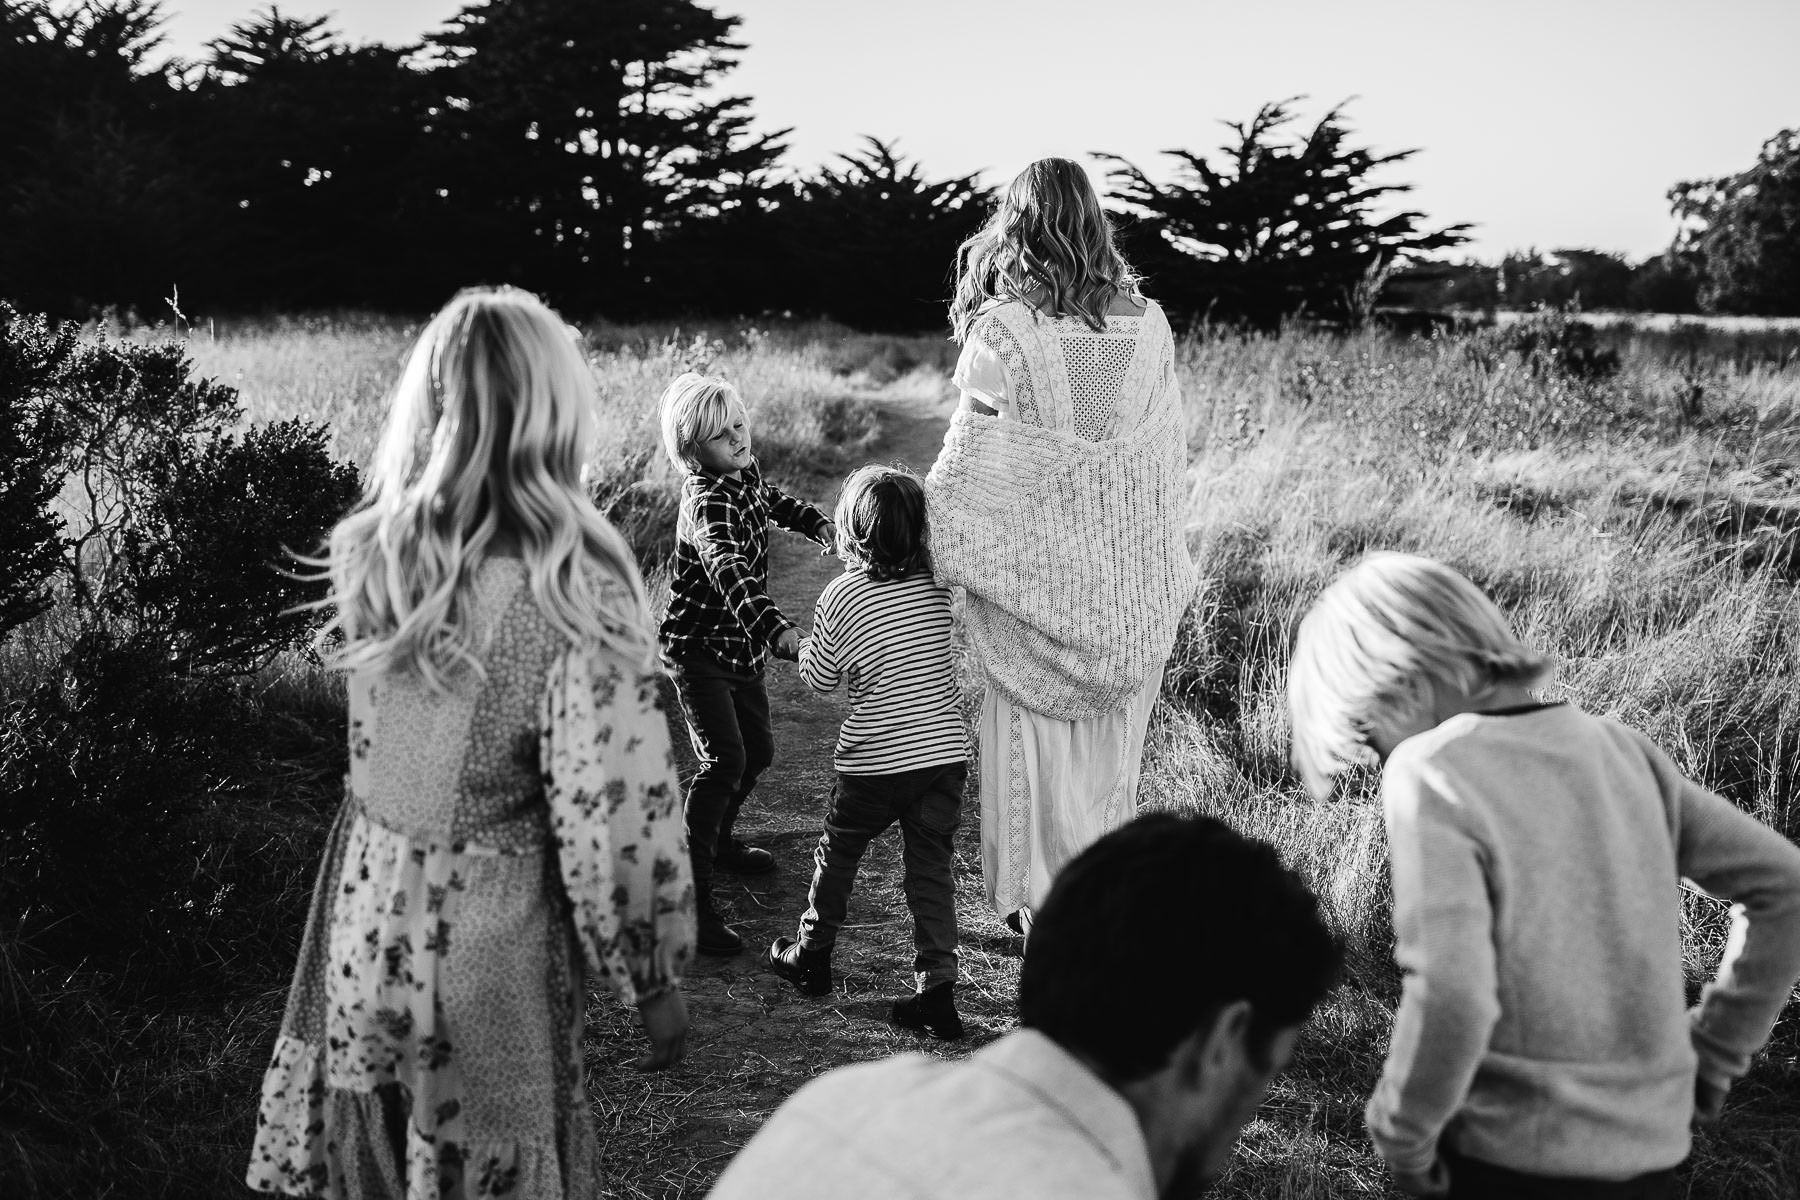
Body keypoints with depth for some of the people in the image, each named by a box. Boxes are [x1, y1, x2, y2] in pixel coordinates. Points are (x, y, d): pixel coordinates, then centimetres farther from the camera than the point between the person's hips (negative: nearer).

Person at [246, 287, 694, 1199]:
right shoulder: (573, 594, -23)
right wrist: (652, 978, -6)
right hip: (487, 948, -5)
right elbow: (613, 817, -20)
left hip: (364, 921, 5)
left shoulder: (371, 555, -6)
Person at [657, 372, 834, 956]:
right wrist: (775, 627, -58)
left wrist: (818, 524, 9)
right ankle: (691, 898, -19)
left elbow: (771, 499, 28)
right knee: (724, 760, -20)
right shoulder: (706, 502, -26)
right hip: (698, 646, -9)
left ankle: (718, 841, 44)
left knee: (758, 750, 19)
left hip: (741, 646, 9)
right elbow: (728, 571, -44)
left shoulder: (745, 472, 3)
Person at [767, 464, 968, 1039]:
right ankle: (937, 992, 5)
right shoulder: (940, 586, -2)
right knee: (931, 867, 8)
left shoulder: (840, 597, -13)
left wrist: (805, 645, 15)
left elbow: (819, 678, -1)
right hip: (945, 752, 3)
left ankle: (811, 957, 34)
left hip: (874, 763, -3)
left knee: (837, 852, 18)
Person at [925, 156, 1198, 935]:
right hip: (1129, 573, 4)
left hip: (1036, 570, -4)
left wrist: (918, 545, 0)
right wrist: (1162, 573, 15)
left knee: (1036, 741, 9)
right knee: (1110, 750, 17)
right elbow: (1170, 454, 5)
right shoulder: (1146, 324, -1)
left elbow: (972, 461, -11)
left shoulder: (1003, 329, -13)